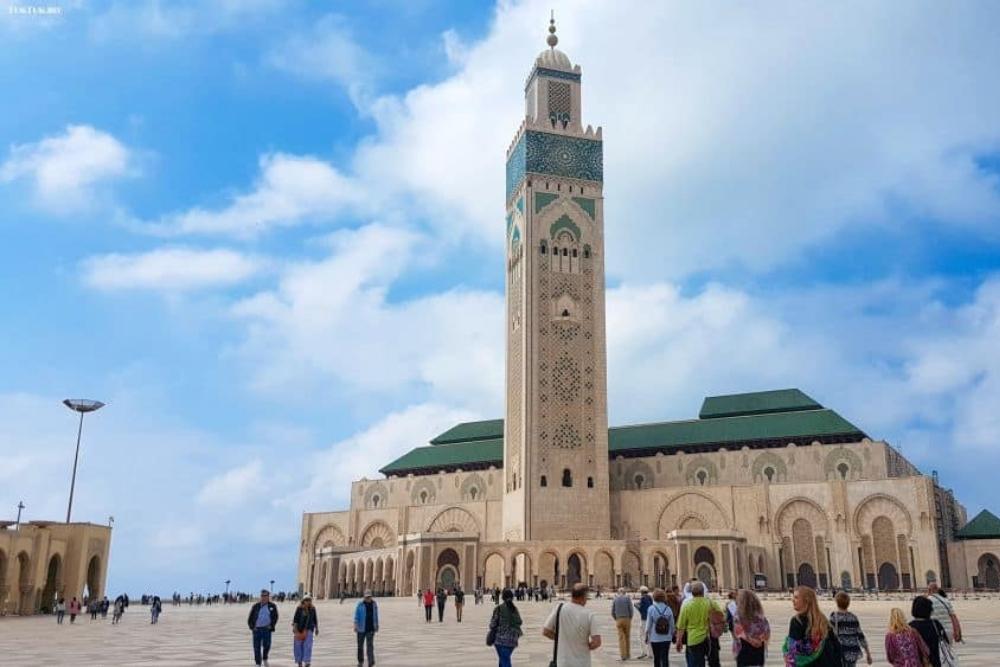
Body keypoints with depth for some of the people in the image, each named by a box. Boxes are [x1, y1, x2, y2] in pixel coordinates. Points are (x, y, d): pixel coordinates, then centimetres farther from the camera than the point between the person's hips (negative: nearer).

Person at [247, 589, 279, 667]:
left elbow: (275, 617, 9)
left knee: (266, 645, -12)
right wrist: (252, 627, -1)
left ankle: (265, 659, 16)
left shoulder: (272, 606, 6)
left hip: (266, 629, -1)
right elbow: (250, 618, 11)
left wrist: (271, 626, -3)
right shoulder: (256, 606, 8)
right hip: (256, 629, 1)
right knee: (257, 648, 1)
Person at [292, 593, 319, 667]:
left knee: (308, 645, -13)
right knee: (298, 646, 5)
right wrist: (294, 627, -21)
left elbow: (315, 619, 12)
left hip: (309, 629, 1)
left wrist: (317, 628, 13)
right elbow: (296, 618, -11)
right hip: (299, 628, -1)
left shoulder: (312, 609, 4)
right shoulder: (299, 608, -6)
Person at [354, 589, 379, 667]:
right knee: (360, 645, 10)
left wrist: (377, 625, 12)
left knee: (370, 645, -8)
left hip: (371, 628, 1)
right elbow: (356, 616, -8)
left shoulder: (374, 604, 3)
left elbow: (375, 615, 11)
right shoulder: (360, 604, -7)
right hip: (361, 628, -1)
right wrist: (355, 626, -18)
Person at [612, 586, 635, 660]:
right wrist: (630, 619, 8)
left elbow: (612, 612, 2)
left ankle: (623, 655, -3)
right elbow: (631, 610, -6)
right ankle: (628, 655, 13)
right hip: (627, 619, -1)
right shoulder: (627, 598, 0)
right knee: (627, 637, 11)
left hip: (618, 620, 1)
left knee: (621, 638, 3)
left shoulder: (615, 599, 5)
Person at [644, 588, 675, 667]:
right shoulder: (668, 609, -5)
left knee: (656, 659, 14)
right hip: (666, 638, 1)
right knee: (665, 659, 2)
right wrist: (672, 635, 15)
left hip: (655, 639, -1)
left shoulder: (651, 609, -9)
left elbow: (648, 625, -6)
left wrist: (645, 636, 6)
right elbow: (672, 625, 0)